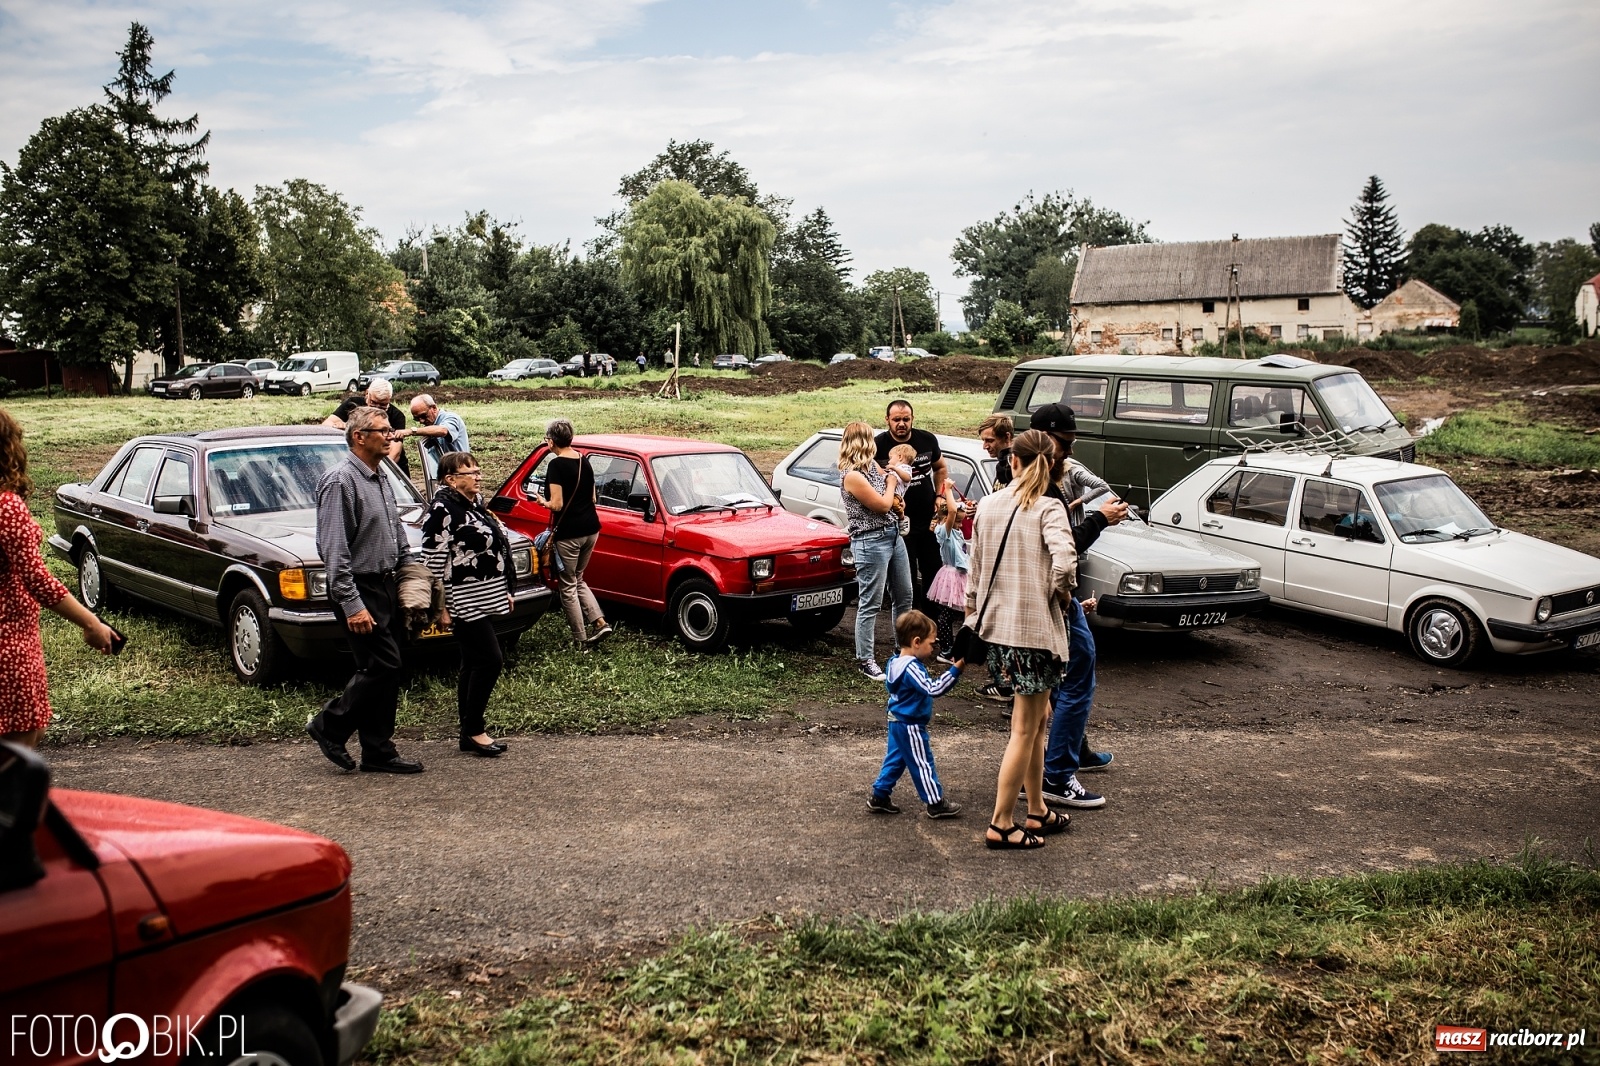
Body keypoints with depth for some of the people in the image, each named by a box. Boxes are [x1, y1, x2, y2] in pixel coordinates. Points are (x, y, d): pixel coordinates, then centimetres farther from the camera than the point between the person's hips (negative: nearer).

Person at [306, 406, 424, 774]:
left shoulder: (381, 478, 13)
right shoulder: (340, 481, -15)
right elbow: (334, 550, -19)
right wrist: (352, 605, -22)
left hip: (386, 586, 9)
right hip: (360, 590, -9)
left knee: (387, 669, 9)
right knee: (382, 667, -9)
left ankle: (378, 753, 16)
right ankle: (330, 726, 10)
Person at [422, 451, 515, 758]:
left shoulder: (476, 504, 13)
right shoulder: (443, 510, -15)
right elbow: (433, 560, -17)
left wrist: (504, 592, 21)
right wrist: (441, 605, -18)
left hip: (485, 600, 9)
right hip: (465, 603, -9)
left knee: (473, 664, 12)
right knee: (491, 660, -10)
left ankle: (470, 732, 19)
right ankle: (473, 731, 1)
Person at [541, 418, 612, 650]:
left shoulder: (557, 465, -15)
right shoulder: (584, 461, 7)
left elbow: (557, 504, -17)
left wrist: (543, 502, 2)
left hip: (568, 533, -7)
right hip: (591, 529, 7)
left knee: (568, 586, 6)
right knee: (578, 580, 22)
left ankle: (581, 640, 8)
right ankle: (600, 622, 7)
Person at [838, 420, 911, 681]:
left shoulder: (872, 466, 9)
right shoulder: (853, 476, -19)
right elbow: (883, 505, -15)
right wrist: (890, 482, 1)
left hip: (893, 535, 9)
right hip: (871, 542, -9)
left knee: (904, 598, 17)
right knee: (870, 605, -2)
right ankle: (865, 660, 8)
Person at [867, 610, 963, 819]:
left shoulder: (896, 662, 5)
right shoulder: (911, 668, -26)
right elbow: (933, 688, -33)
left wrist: (930, 654, 7)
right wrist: (956, 669, -35)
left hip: (897, 722, 10)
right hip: (911, 726, -10)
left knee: (895, 760, 18)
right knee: (923, 763, 1)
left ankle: (879, 796, 23)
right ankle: (936, 803, 11)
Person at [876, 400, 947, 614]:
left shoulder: (927, 440, 0)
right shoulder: (878, 445, -12)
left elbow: (940, 468, 17)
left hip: (929, 522, 4)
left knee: (934, 574, 11)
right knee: (907, 580, 4)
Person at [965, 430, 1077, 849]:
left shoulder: (987, 506, 5)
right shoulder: (1048, 508, -12)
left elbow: (975, 570, 11)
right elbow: (1064, 563, -28)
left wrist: (972, 616, 21)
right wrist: (1059, 591, -7)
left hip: (997, 626, 7)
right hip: (1035, 628, -6)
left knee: (1037, 717, 21)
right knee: (1025, 729, 4)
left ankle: (1037, 811, 29)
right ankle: (1001, 824, 10)